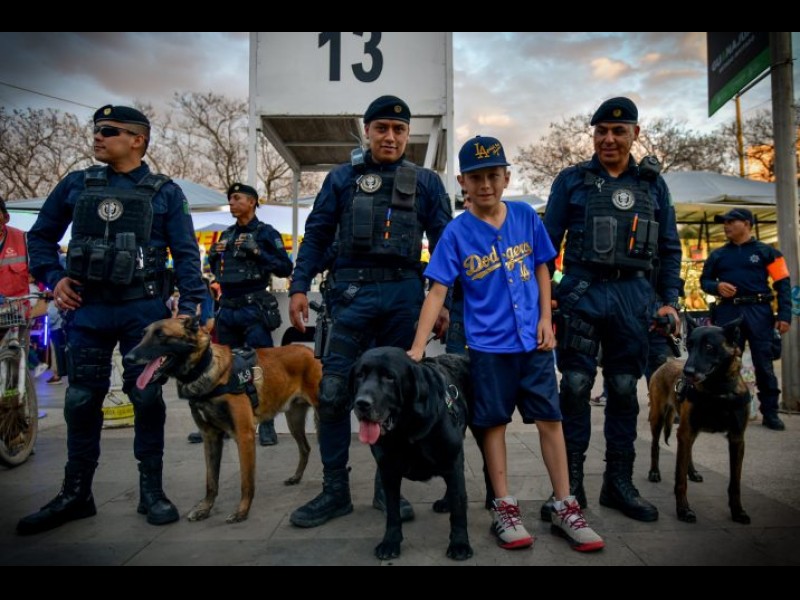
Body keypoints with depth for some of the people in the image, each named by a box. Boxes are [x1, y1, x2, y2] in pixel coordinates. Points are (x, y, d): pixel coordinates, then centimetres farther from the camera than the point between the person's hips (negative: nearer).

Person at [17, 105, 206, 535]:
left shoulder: (165, 192, 2)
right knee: (82, 401, 7)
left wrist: (189, 306, -10)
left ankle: (151, 489, 14)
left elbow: (186, 254, -1)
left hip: (144, 309, -3)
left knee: (146, 398, 2)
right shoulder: (76, 185, 10)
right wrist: (53, 278, 2)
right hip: (87, 308, 3)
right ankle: (76, 494, 21)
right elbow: (40, 236, 17)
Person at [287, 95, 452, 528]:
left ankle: (388, 486, 20)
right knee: (333, 390, -5)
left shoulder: (426, 182, 11)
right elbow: (316, 235, 9)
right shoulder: (342, 178, 11)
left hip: (404, 293, 1)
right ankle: (334, 490, 9)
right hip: (352, 291, 0)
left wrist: (446, 301, 2)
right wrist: (299, 287, -1)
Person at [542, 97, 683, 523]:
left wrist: (670, 299, 4)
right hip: (582, 291, -2)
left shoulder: (652, 183, 14)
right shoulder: (572, 180, 7)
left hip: (633, 294, 2)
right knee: (575, 386, -2)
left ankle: (619, 483, 18)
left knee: (624, 388, 7)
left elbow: (669, 248, 14)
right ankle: (570, 483, 8)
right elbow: (548, 242, 5)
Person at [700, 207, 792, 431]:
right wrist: (717, 286, -5)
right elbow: (704, 281, 19)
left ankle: (770, 413, 8)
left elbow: (782, 284, 4)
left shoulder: (766, 252, 6)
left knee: (764, 364, 0)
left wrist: (784, 315, -7)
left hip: (759, 312, -2)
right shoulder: (717, 255, 14)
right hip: (728, 312, 2)